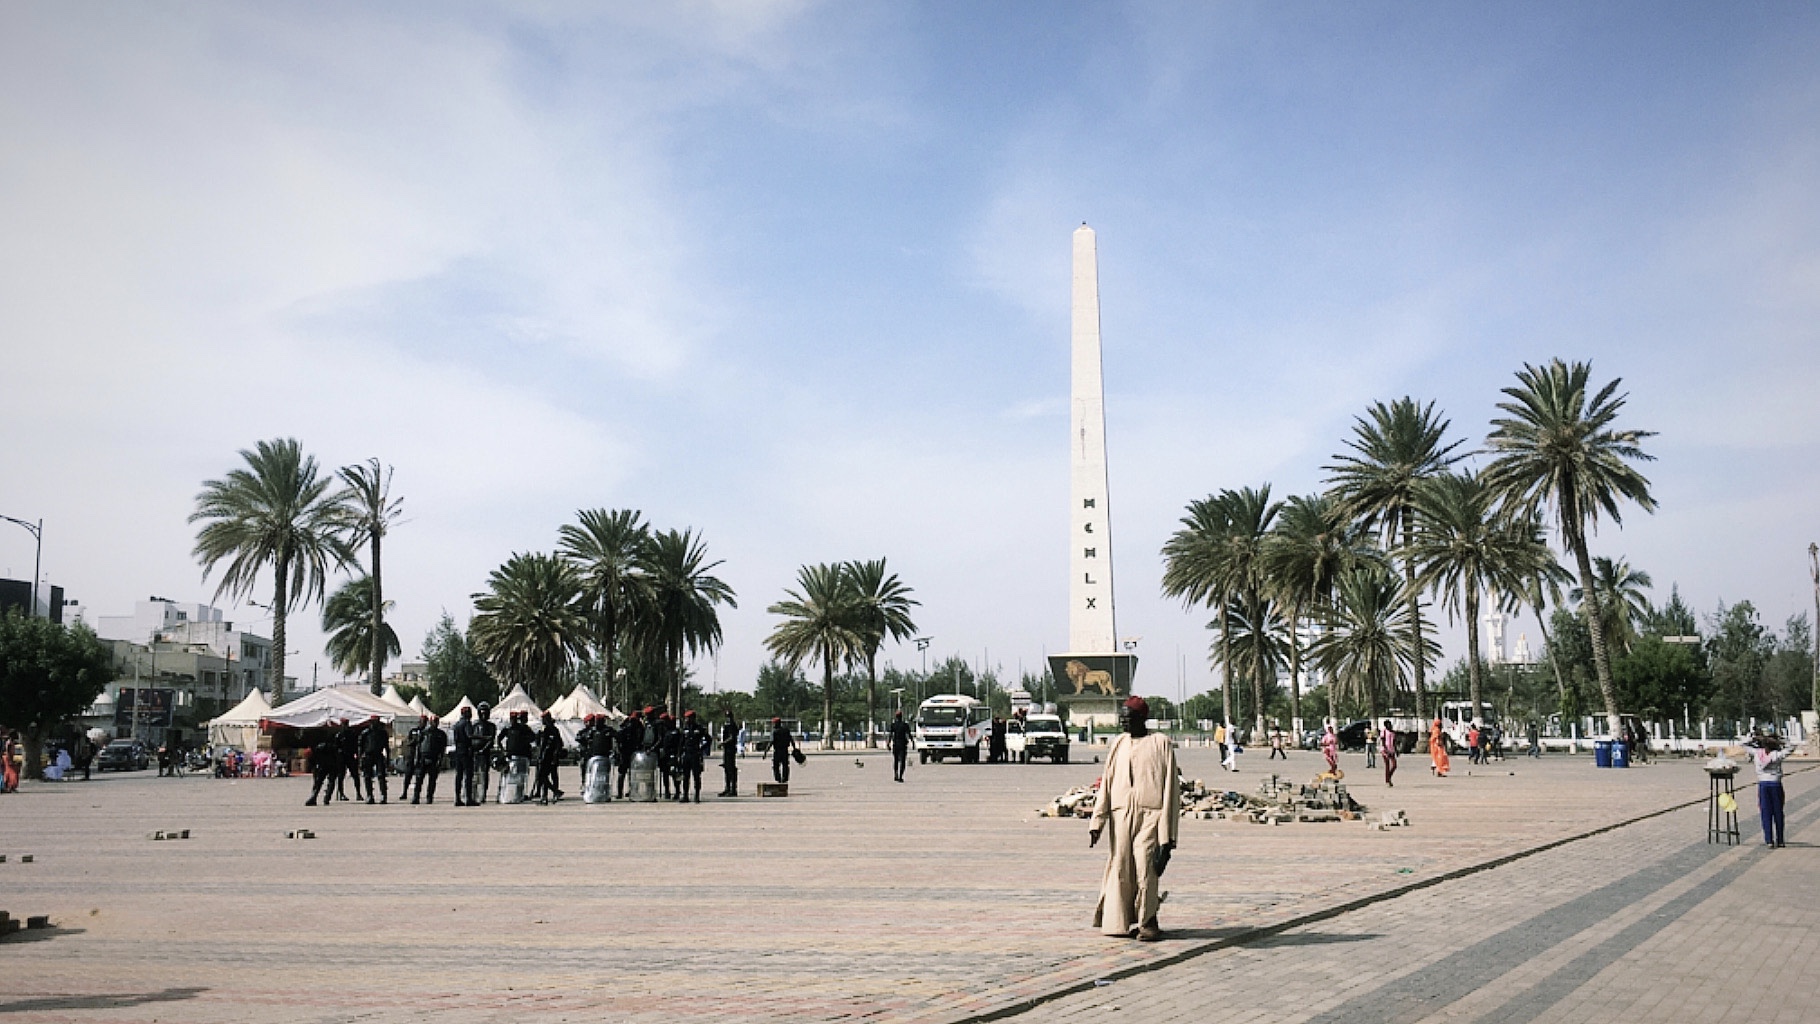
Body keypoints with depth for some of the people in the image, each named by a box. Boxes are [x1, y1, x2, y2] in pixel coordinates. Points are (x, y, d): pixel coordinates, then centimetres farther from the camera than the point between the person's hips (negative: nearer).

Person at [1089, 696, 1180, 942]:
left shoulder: (1161, 743, 2)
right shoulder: (1118, 743, 13)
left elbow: (1170, 787, 1)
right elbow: (1106, 784, 13)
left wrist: (1167, 833, -4)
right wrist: (1097, 822, 5)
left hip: (1149, 814, -4)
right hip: (1120, 814, 4)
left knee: (1145, 867, -12)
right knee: (1120, 868, 3)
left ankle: (1148, 922, 1)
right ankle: (1123, 921, 14)